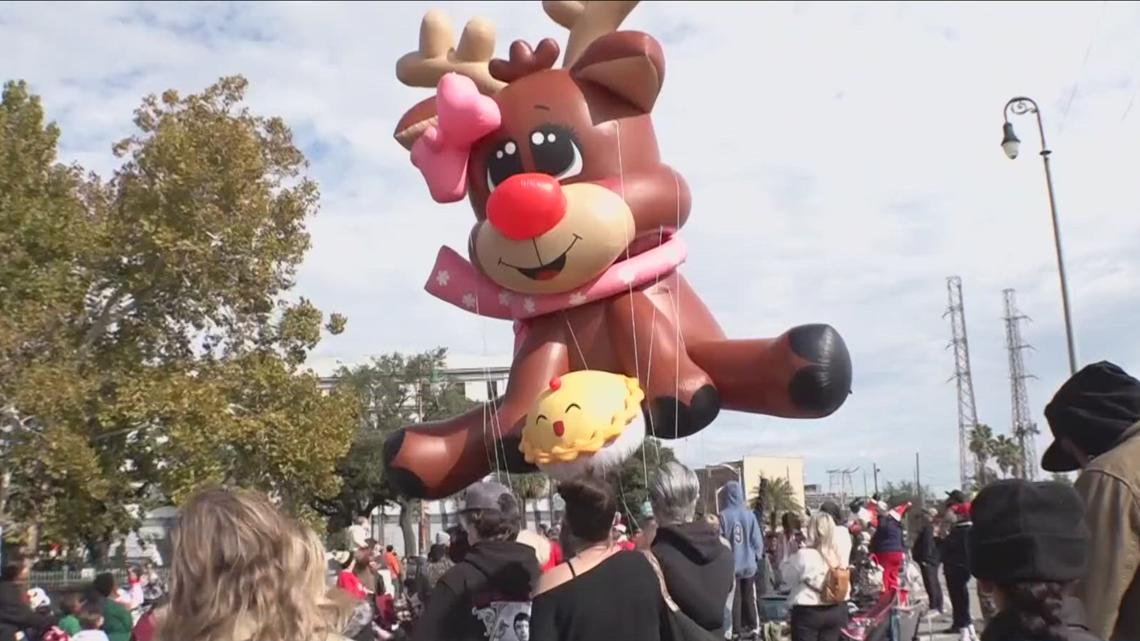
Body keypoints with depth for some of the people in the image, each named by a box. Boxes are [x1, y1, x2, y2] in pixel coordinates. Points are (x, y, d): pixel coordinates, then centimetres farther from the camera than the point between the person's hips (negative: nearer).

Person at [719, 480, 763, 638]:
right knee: (749, 596, 15)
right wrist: (757, 557, 13)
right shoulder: (749, 514, -6)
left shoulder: (723, 516, -13)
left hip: (731, 563, -2)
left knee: (734, 597, 5)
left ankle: (737, 628, 5)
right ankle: (752, 625, 20)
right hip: (749, 563, 3)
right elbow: (757, 540, -2)